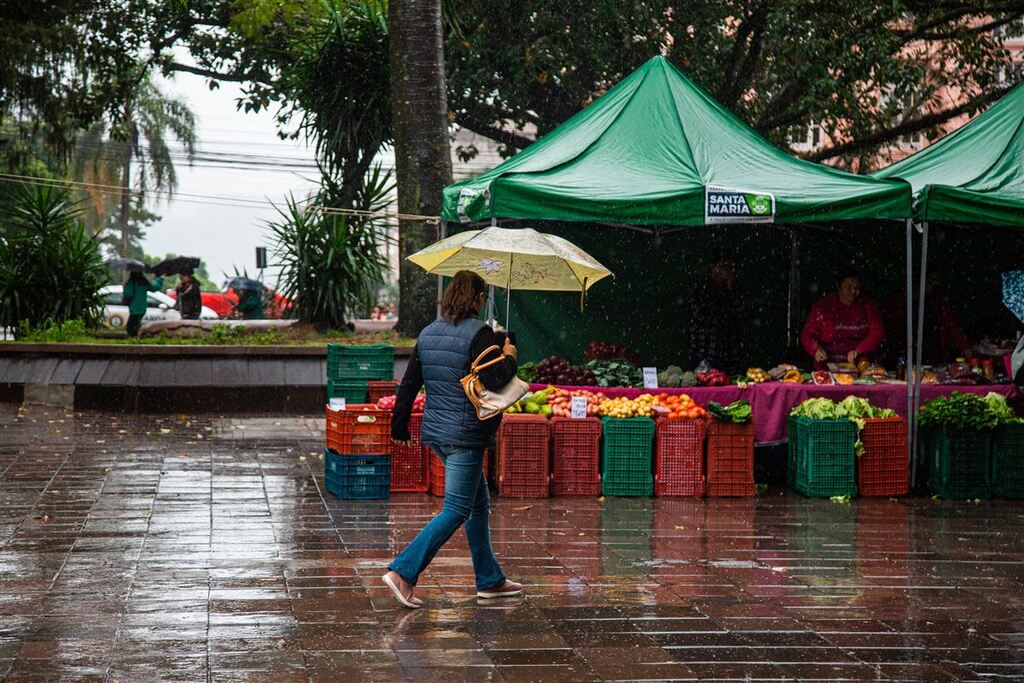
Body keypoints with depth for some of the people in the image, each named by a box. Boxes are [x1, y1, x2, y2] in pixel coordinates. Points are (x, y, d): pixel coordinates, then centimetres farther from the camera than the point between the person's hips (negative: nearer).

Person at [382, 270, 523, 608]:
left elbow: (409, 383, 12)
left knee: (479, 505, 18)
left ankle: (490, 580, 24)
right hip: (465, 436, -9)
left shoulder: (428, 333, 9)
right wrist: (509, 358, -2)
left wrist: (399, 424, 21)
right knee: (456, 511, -4)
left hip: (437, 433, 9)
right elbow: (494, 381, -21)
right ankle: (402, 572, -12)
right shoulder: (479, 333, -14)